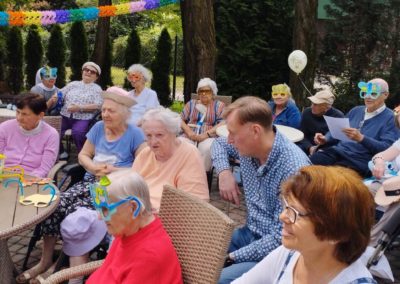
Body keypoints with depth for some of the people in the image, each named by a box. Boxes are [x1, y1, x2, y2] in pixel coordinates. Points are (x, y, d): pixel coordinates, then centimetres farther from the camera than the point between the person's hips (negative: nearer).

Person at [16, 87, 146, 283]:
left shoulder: (135, 134, -4)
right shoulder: (98, 128, 13)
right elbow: (83, 155, 15)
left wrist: (115, 171, -18)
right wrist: (94, 167, -7)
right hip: (90, 182, 6)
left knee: (77, 213, -29)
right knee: (54, 205, -16)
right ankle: (45, 261, 2)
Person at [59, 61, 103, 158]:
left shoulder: (97, 88, 10)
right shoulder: (73, 84, 21)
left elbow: (98, 105, -4)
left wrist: (80, 108, -15)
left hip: (83, 118, -4)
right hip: (65, 116, 4)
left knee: (77, 132, -35)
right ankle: (61, 153, 1)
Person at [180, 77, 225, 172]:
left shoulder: (219, 105, 13)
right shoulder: (191, 103, 22)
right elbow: (181, 119, 13)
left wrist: (205, 134, -15)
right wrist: (189, 132, -8)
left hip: (209, 138, -2)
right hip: (189, 137, 2)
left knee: (207, 148, -38)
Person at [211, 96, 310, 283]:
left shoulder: (294, 169, -27)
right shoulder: (247, 146, -4)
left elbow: (281, 239, -26)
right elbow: (219, 144, 20)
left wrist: (233, 256, -22)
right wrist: (224, 172, 0)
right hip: (250, 234, 8)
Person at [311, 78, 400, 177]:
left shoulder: (390, 118, 1)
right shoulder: (356, 110, 21)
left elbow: (387, 148, -11)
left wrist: (361, 138, -23)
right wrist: (325, 139, 6)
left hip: (360, 161, -5)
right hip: (338, 151, 6)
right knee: (311, 160, -25)